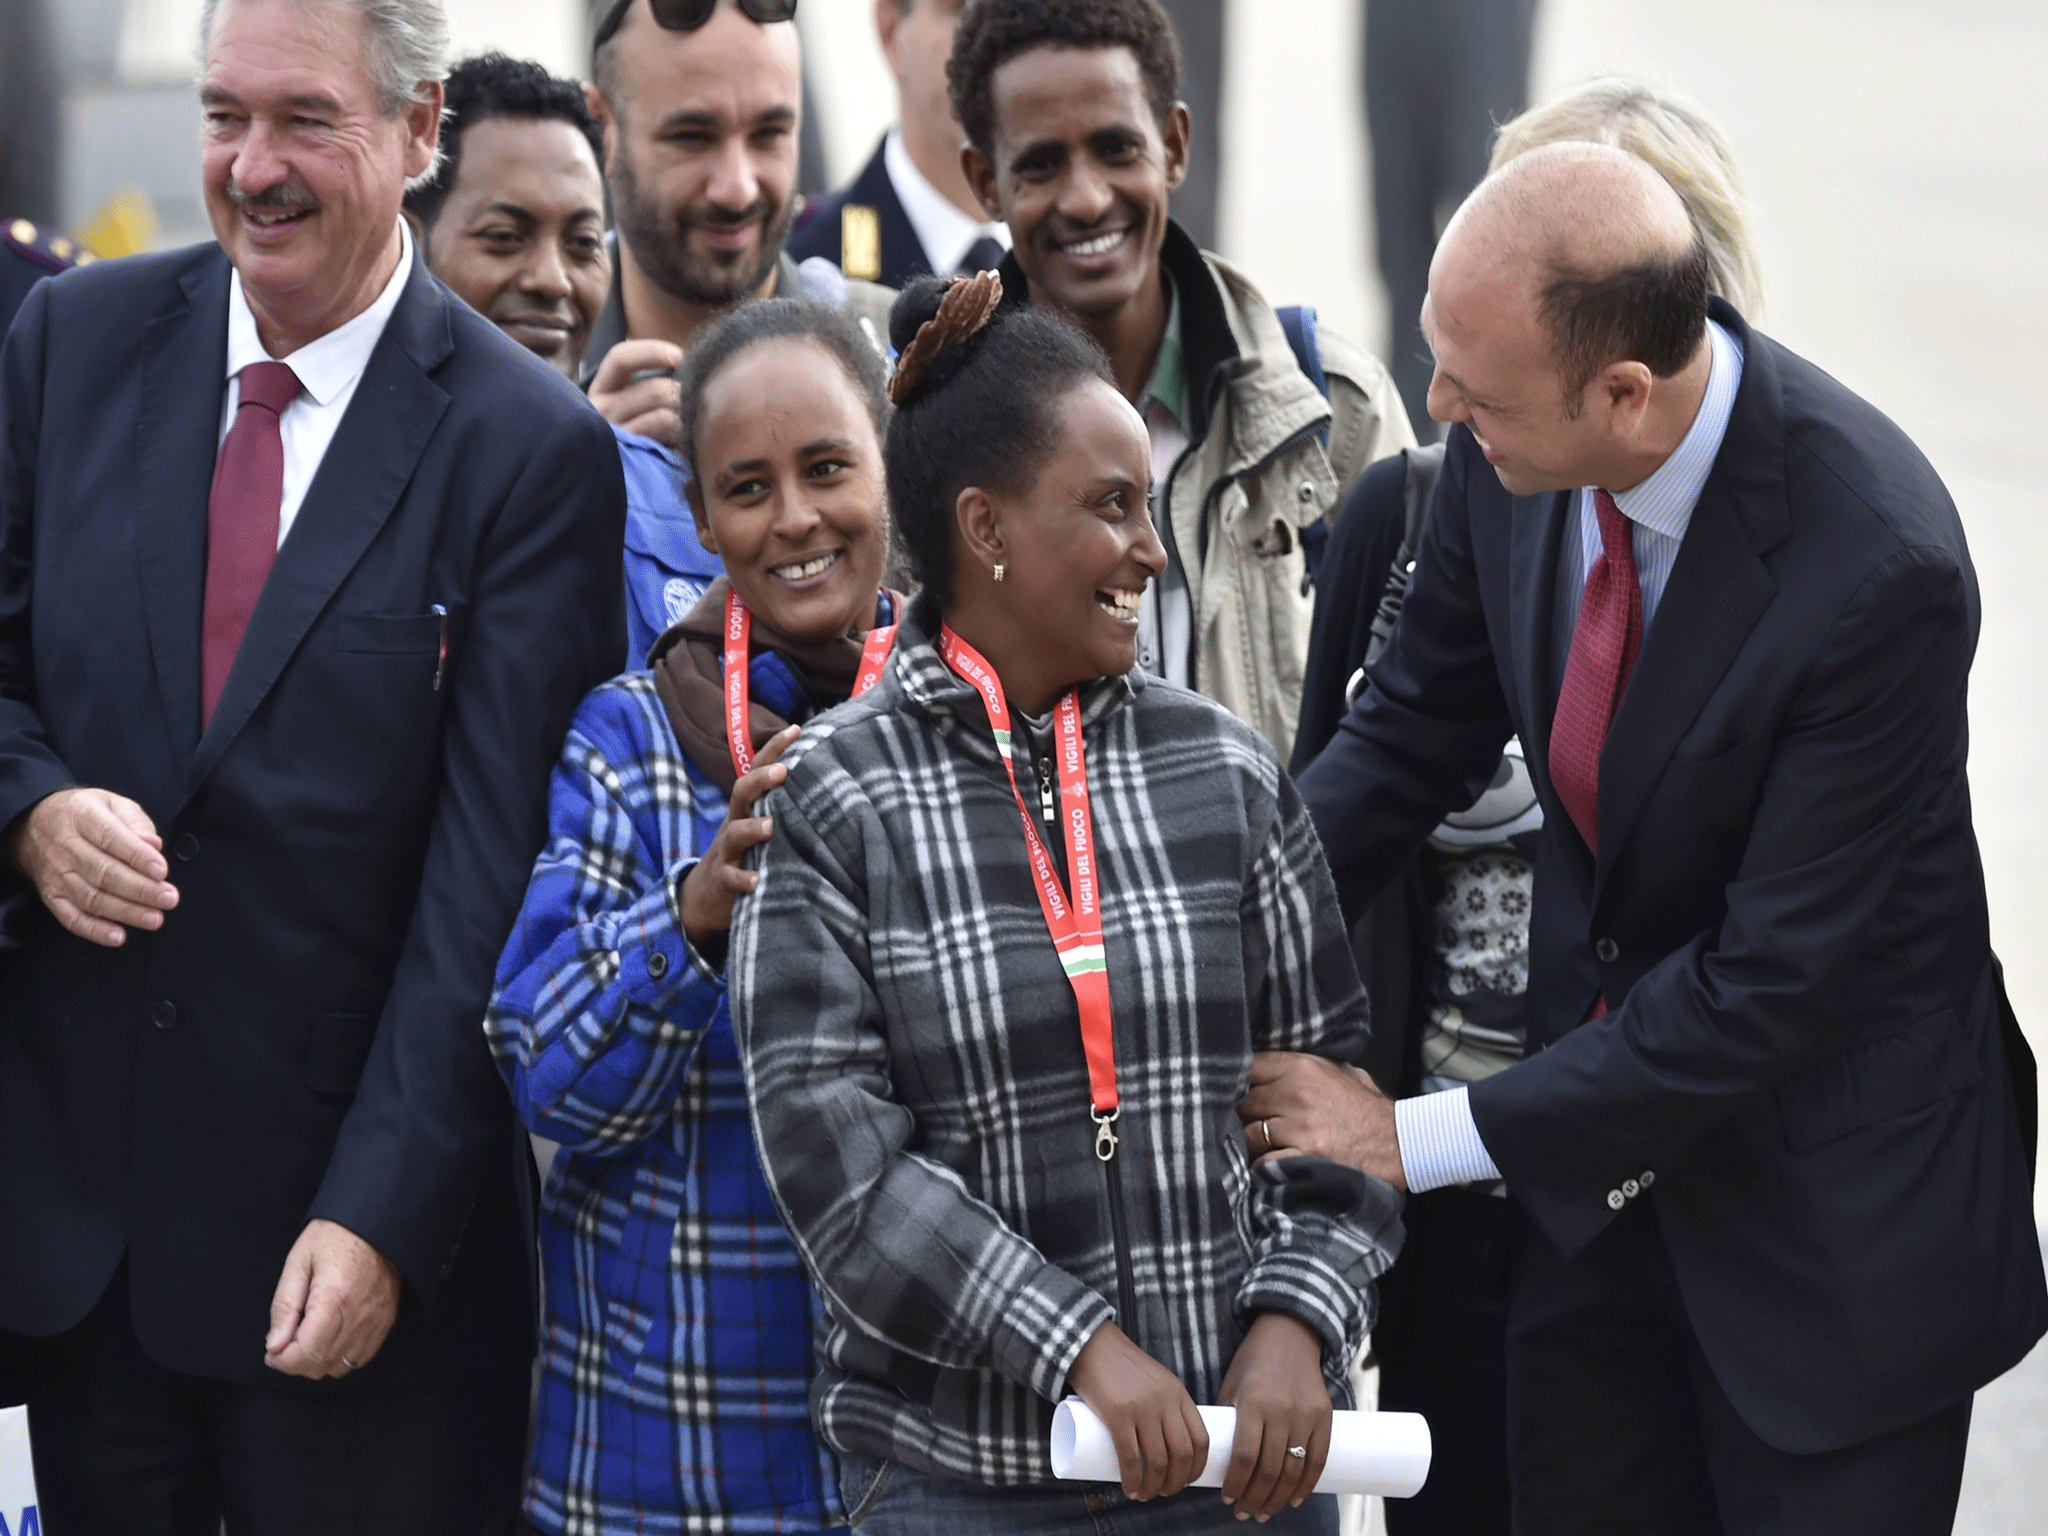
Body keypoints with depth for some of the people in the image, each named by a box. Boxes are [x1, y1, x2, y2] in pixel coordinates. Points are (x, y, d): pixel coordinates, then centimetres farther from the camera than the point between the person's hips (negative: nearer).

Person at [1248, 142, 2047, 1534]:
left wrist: (1421, 1140, -22)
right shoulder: (1508, 451, -13)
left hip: (1830, 1191, -5)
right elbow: (1422, 724, 5)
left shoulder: (1879, 567, -31)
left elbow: (1770, 982, -26)